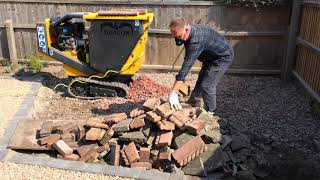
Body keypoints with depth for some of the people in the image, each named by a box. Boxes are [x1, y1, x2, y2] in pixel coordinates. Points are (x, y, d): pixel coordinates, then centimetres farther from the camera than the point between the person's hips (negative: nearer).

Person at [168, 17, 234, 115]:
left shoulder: (196, 40, -40)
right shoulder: (190, 31, -12)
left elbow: (186, 66, -45)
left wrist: (173, 93, -46)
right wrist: (179, 39, -24)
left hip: (223, 58, -9)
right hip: (211, 56, 9)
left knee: (207, 85, -12)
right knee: (201, 80, 20)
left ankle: (210, 113, 5)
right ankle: (193, 101, 39)